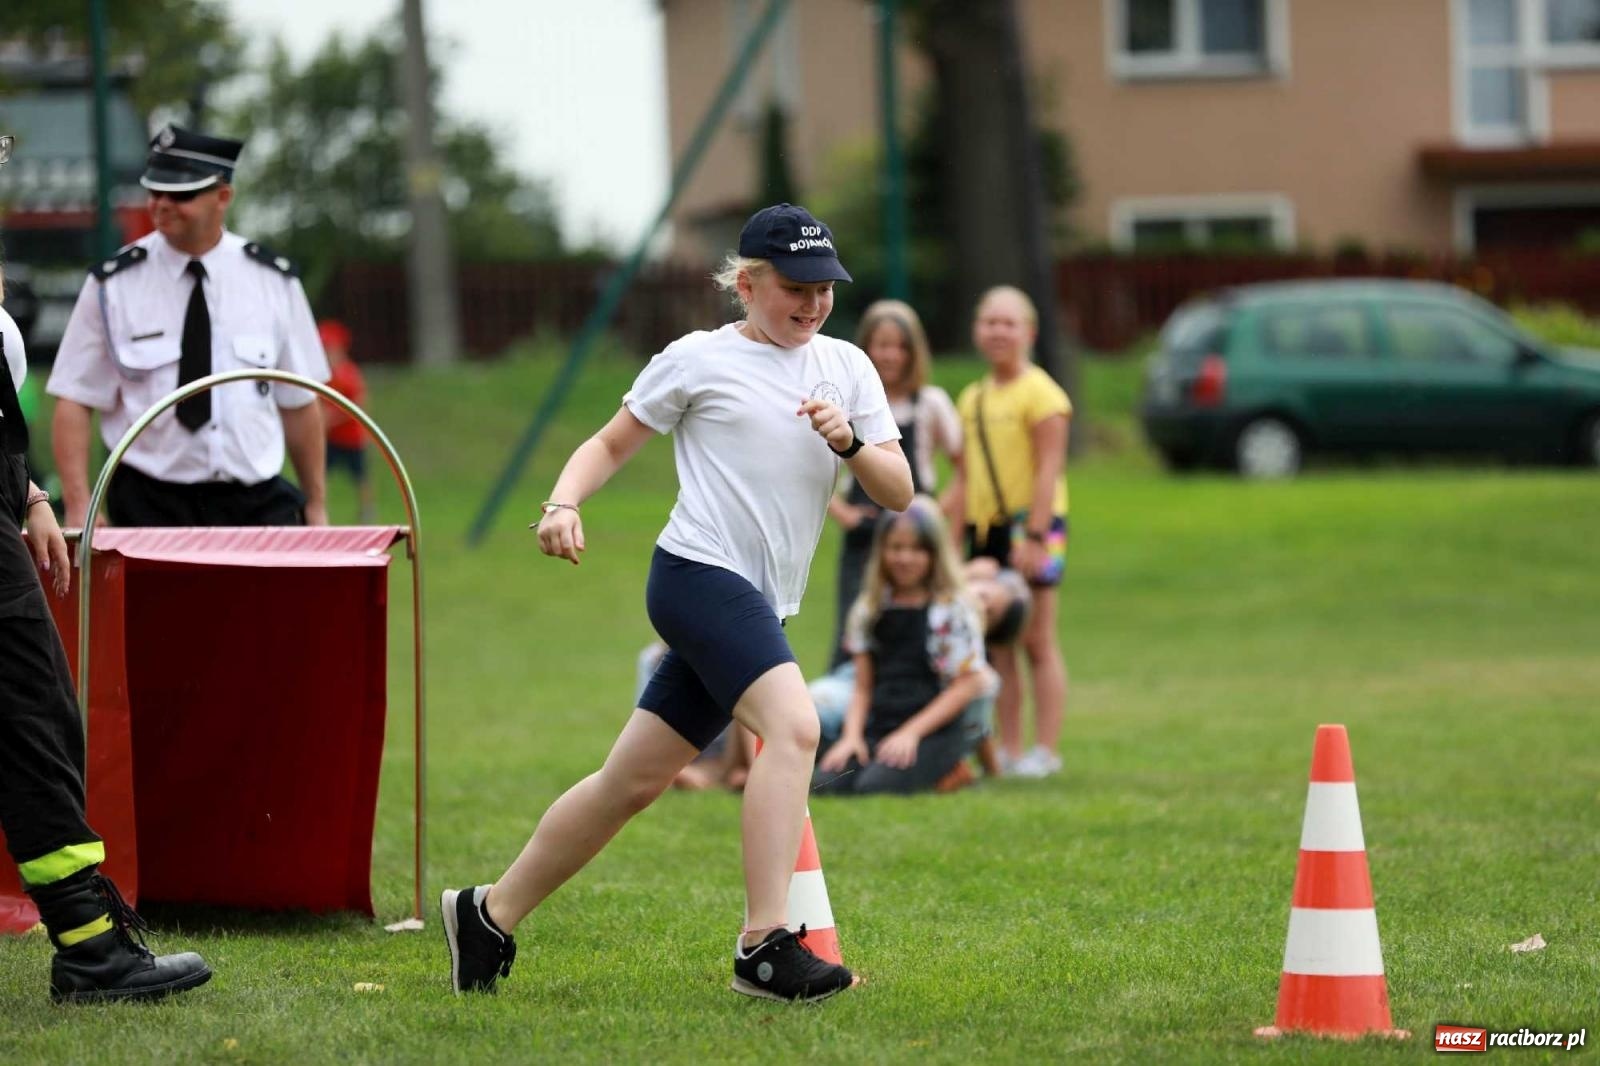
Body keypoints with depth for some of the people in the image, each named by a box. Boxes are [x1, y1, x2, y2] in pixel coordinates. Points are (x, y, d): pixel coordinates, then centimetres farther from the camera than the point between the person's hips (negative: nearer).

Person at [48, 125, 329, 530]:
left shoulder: (274, 281, 6)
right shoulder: (113, 286, 1)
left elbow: (299, 404, 11)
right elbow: (74, 402, 0)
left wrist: (315, 507, 10)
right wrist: (79, 508, -10)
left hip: (257, 504, 1)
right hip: (150, 507, -1)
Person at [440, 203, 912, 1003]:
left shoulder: (847, 367, 15)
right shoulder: (698, 360, 2)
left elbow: (898, 493, 10)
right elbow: (612, 442, 10)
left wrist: (850, 441, -9)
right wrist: (564, 501, -9)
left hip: (759, 607, 6)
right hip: (698, 575, -6)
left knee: (634, 781, 9)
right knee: (793, 724, -28)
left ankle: (489, 915, 23)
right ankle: (765, 946, -32)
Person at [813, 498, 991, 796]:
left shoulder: (953, 610, -1)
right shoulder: (869, 611, 14)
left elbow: (970, 682, -5)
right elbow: (863, 687, 14)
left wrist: (911, 732, -11)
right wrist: (851, 735, -5)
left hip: (934, 734, -5)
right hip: (877, 732, 5)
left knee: (875, 785, -31)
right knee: (823, 782, -23)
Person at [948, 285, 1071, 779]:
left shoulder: (1040, 393, -7)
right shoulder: (971, 399, 15)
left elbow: (1049, 469, -14)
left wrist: (1034, 535, -21)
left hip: (1030, 522, -7)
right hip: (984, 529, 7)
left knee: (1037, 641, -4)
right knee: (995, 645, 7)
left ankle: (1046, 751, -2)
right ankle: (1008, 749, 11)